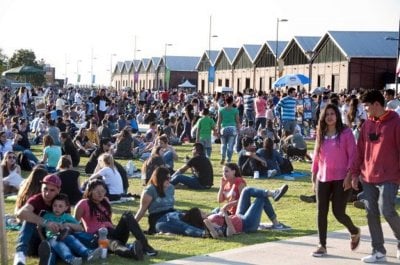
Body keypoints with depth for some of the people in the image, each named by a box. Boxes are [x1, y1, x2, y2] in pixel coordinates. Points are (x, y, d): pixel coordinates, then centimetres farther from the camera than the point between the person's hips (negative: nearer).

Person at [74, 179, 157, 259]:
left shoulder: (105, 201, 20)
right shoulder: (84, 204, 1)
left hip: (111, 232, 6)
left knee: (127, 215, -20)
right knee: (114, 244, -41)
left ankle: (145, 246, -37)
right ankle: (133, 252, -78)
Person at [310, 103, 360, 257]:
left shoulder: (346, 132, -5)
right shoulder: (321, 135, 11)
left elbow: (352, 155, -7)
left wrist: (349, 175, -14)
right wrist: (314, 176, 12)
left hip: (341, 179, -5)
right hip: (323, 179, 5)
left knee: (338, 212, -6)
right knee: (321, 212, 1)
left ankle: (354, 232, 25)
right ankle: (322, 246, 10)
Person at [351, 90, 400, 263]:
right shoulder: (367, 124, 9)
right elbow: (360, 149, 13)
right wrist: (355, 173, 11)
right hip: (368, 177, 6)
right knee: (371, 213, 5)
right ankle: (379, 251, 15)